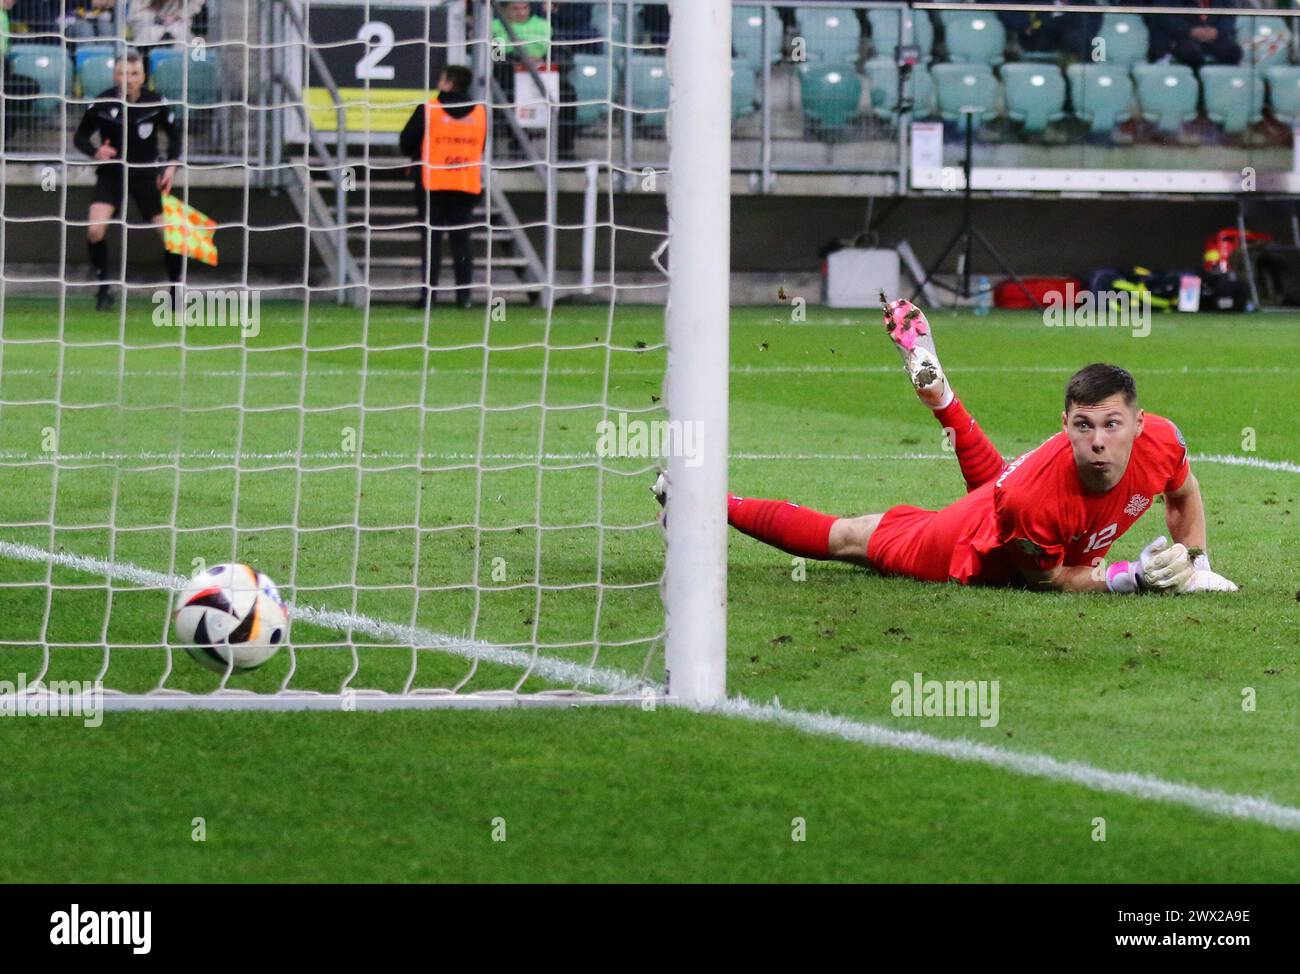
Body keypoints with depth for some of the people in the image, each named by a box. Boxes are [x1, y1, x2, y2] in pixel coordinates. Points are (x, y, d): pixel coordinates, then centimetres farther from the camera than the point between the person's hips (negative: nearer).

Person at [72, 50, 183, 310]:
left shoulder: (156, 103, -10)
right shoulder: (102, 103, -13)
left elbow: (174, 133, 5)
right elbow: (80, 136, -1)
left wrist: (172, 165, -7)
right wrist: (95, 152, -21)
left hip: (146, 174, 1)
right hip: (111, 174, -1)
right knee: (95, 230, -19)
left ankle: (176, 290, 15)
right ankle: (104, 289, 0)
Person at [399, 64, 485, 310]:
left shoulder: (429, 110, -7)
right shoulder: (480, 112, 5)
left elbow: (406, 141, 0)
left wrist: (418, 156, 19)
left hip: (433, 184, -3)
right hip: (467, 186, 3)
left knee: (431, 239, 1)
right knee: (461, 240, 6)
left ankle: (429, 293, -4)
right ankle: (464, 294, 1)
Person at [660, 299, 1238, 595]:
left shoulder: (1160, 441, -35)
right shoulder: (1035, 496, -48)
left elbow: (1184, 495, -7)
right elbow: (1045, 578, -28)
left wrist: (1196, 567, -10)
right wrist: (1128, 578, -37)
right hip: (977, 553, -5)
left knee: (990, 477, 41)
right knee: (848, 539, 15)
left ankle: (932, 383, 60)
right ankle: (711, 505, 32)